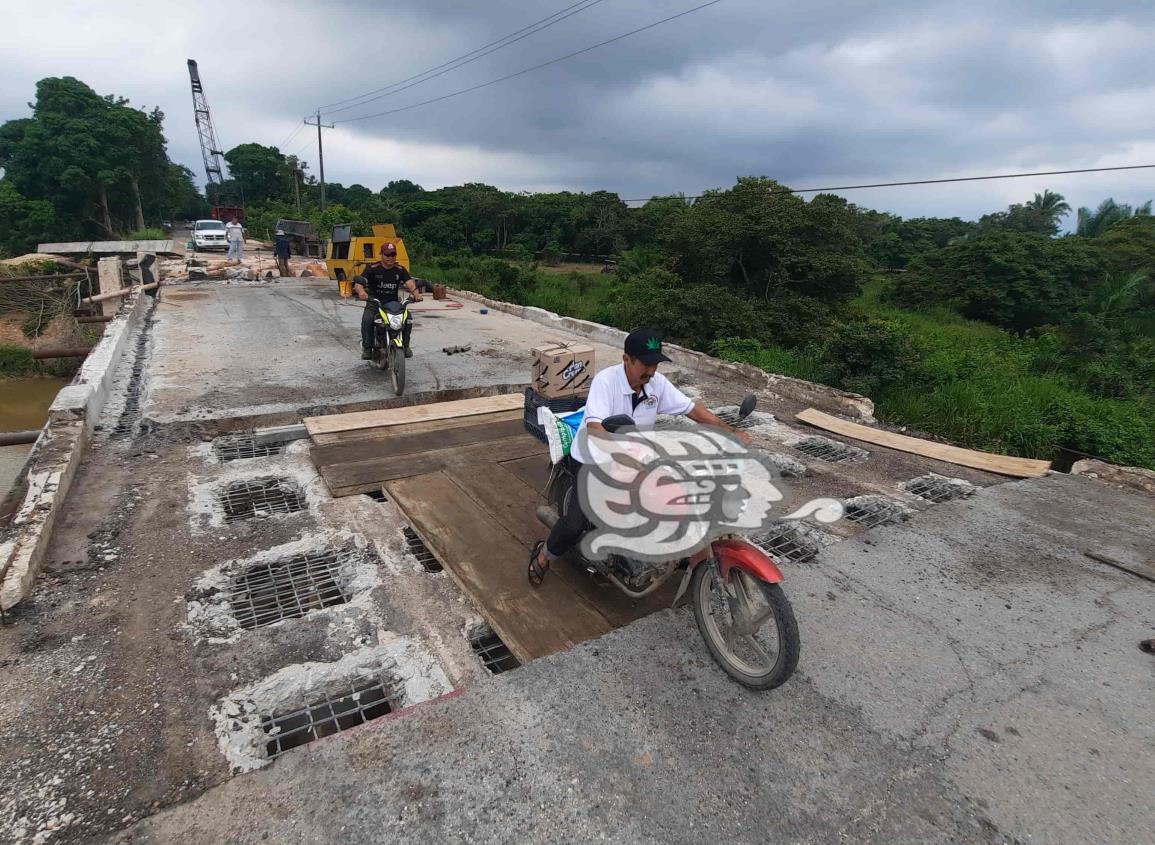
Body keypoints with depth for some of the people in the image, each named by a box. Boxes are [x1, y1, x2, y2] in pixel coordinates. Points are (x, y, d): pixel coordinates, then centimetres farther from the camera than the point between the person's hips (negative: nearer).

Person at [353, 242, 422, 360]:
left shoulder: (400, 270, 5)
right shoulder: (372, 268, -4)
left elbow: (409, 282, -11)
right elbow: (358, 283, -14)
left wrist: (416, 293, -35)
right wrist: (361, 291, -40)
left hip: (393, 302, 2)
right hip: (374, 302, -2)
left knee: (408, 318, -24)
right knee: (367, 319, -31)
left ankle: (405, 345, -5)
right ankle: (367, 348, -16)